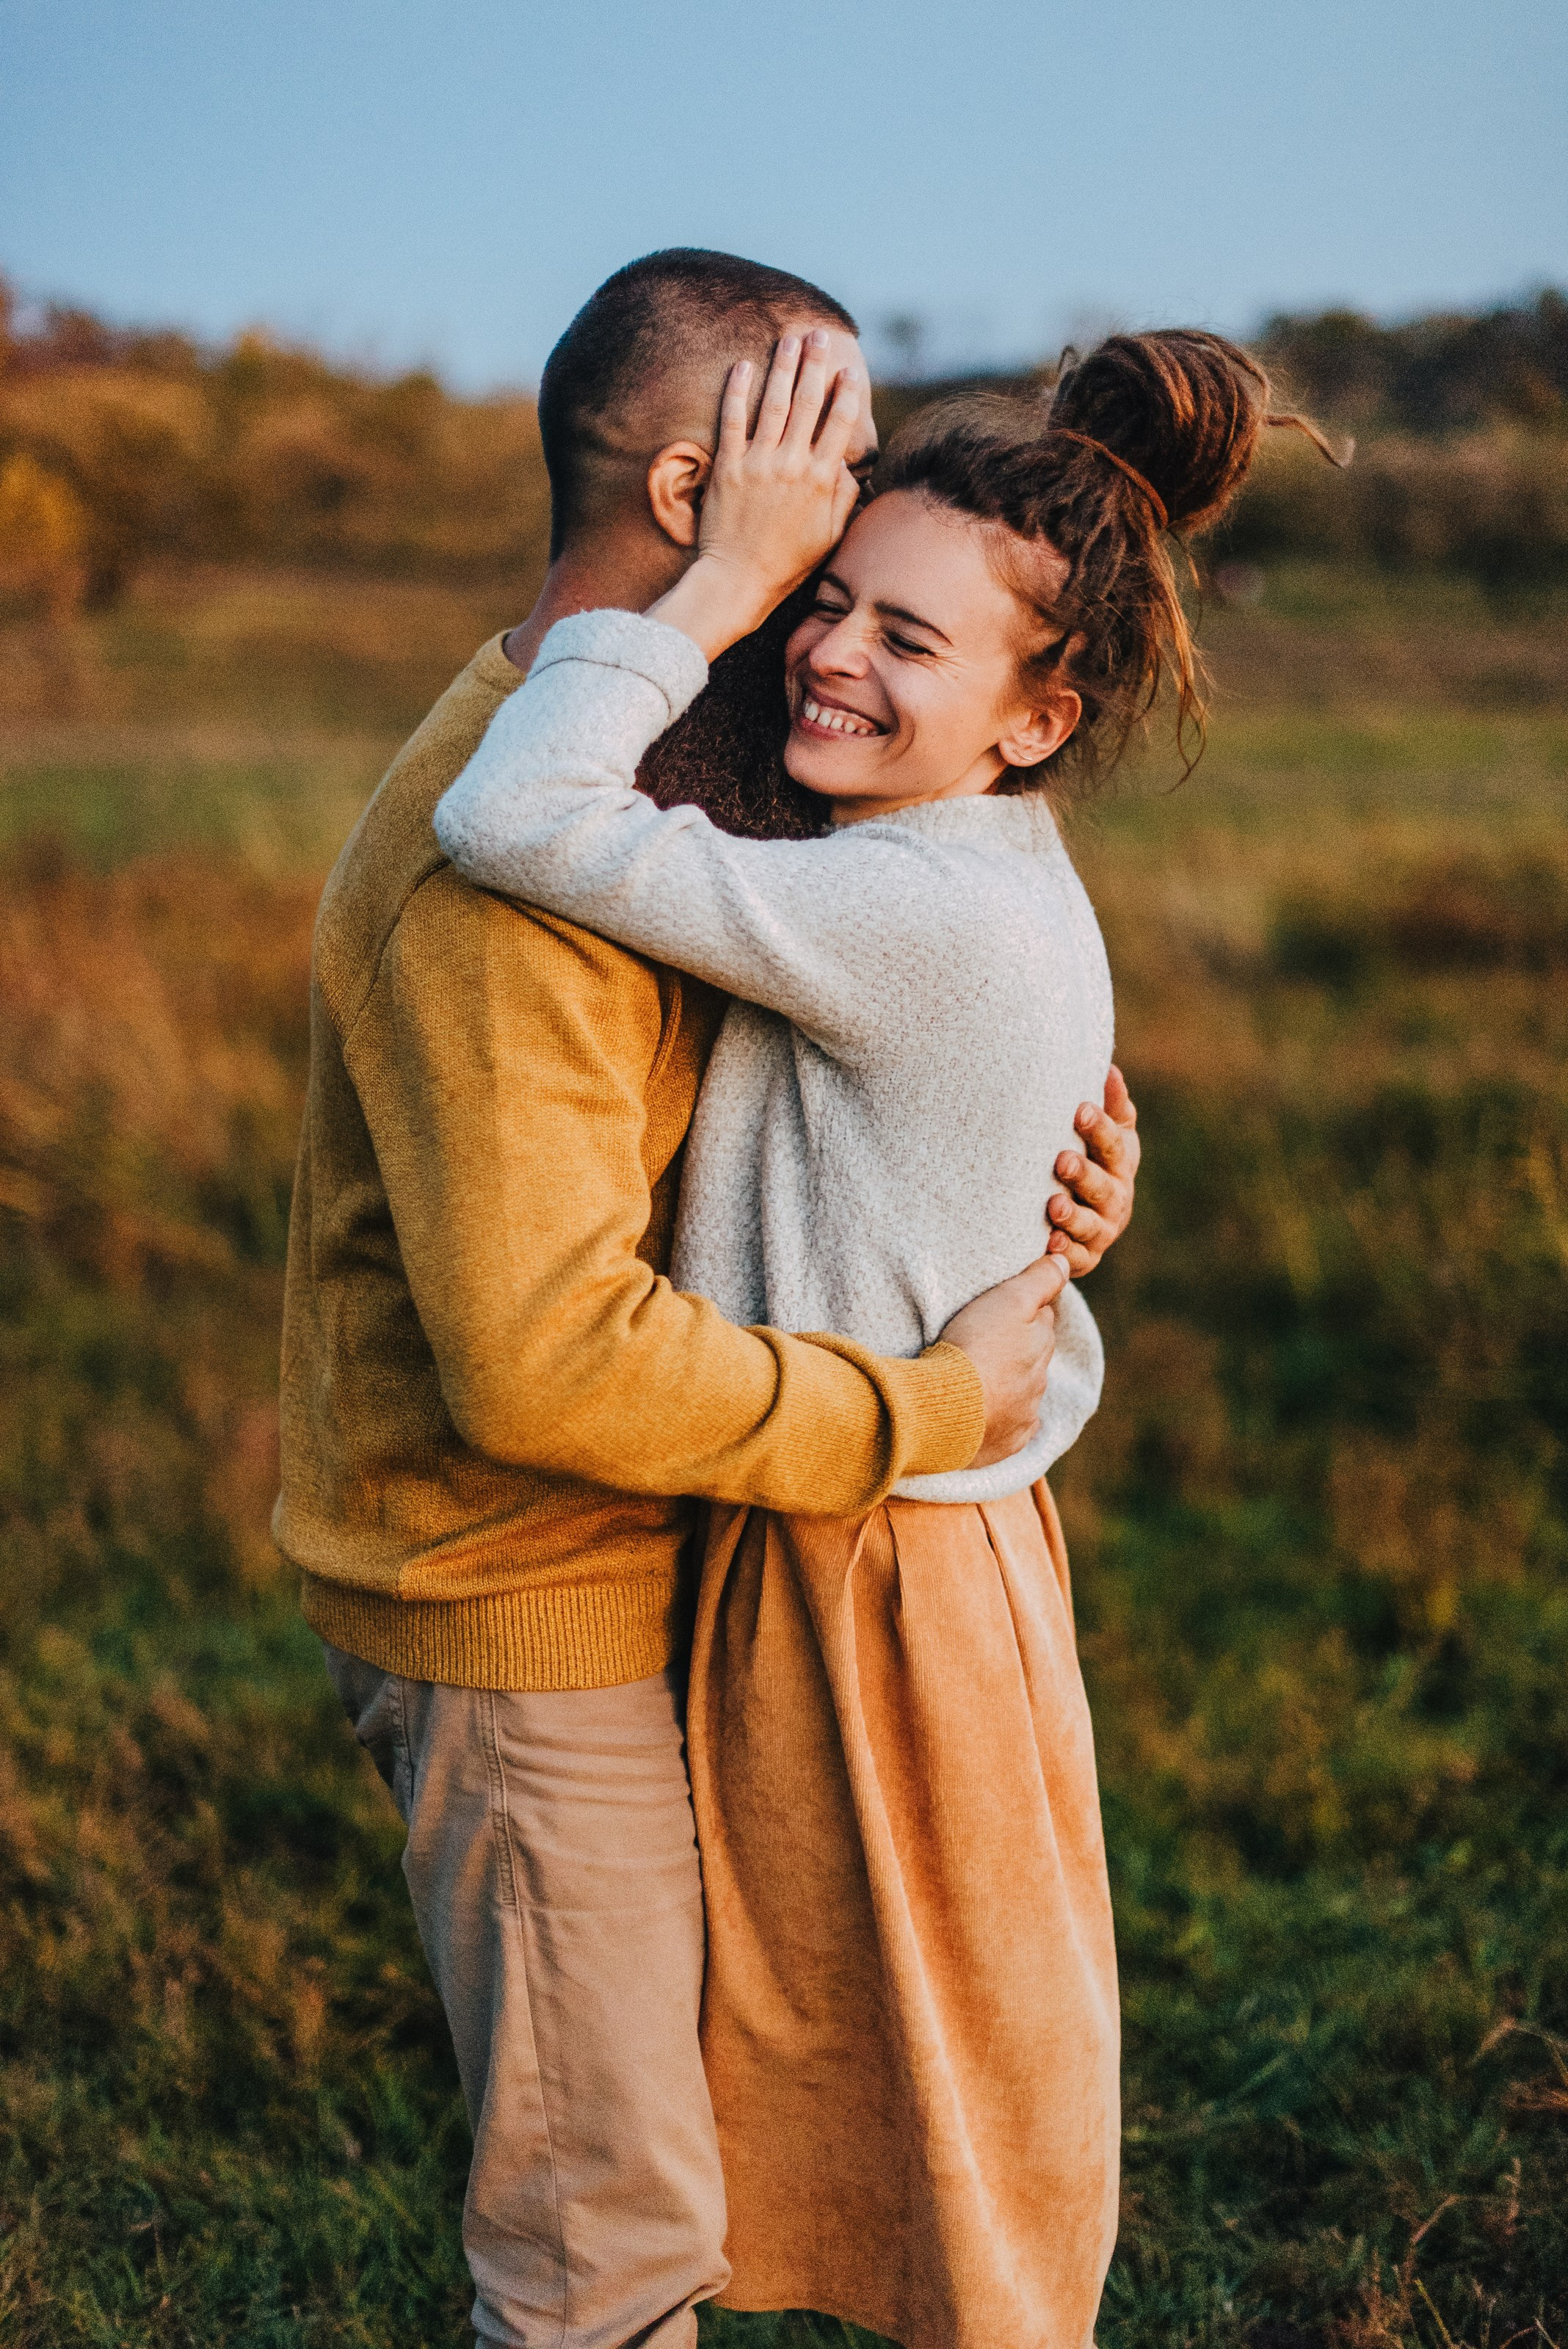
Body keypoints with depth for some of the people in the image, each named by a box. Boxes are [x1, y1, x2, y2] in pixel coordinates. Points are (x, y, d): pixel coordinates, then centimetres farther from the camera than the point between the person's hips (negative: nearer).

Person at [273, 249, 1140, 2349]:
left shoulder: (694, 772, 7)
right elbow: (542, 1349, -32)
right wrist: (919, 1410, -22)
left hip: (648, 1568, 9)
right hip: (522, 1610, -9)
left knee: (654, 2167, 23)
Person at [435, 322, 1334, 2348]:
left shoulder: (926, 915, -27)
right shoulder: (1000, 887, 3)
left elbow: (511, 821, -32)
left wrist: (721, 578, -24)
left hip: (880, 1574, -9)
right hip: (935, 1525, 9)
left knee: (941, 2117, 14)